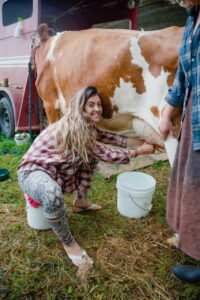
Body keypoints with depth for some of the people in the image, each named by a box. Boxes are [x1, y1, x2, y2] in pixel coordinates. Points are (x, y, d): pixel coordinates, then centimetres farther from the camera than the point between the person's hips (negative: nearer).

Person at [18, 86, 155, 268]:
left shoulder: (86, 126, 1)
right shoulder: (73, 129, -26)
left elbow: (108, 137, 7)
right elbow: (107, 156, -20)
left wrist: (140, 142, 3)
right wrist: (139, 152, -9)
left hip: (54, 171, 9)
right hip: (33, 172, -9)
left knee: (90, 154, 10)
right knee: (53, 193, -42)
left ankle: (80, 201, 21)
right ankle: (69, 244, -15)